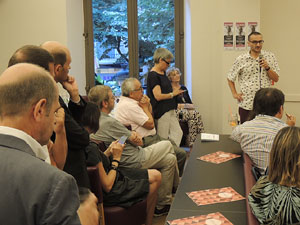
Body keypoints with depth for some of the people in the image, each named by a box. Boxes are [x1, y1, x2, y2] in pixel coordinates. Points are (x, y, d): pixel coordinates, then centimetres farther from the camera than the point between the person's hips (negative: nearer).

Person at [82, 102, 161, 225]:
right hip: (110, 193, -9)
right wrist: (116, 158, -16)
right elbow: (107, 185, -26)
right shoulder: (91, 149, -33)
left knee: (156, 176, 13)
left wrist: (108, 152, 0)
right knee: (153, 183, 10)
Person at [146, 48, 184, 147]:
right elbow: (158, 96, -20)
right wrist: (172, 94, -8)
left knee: (178, 133, 7)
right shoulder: (153, 75, -16)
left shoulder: (163, 72, 13)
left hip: (169, 110, 9)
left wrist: (175, 92, 11)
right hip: (161, 111, -9)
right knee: (163, 139, -1)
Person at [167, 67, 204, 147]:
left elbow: (190, 102, 22)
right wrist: (181, 105, -12)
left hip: (187, 110, 6)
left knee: (197, 114, -30)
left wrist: (191, 106, -1)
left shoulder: (183, 88, 25)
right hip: (176, 112, -6)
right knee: (194, 114, -33)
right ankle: (192, 142, -34)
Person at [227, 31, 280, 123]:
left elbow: (276, 79, 3)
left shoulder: (270, 57, 4)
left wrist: (267, 67, -12)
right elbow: (230, 78, 10)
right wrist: (234, 94, 2)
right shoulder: (241, 59, 0)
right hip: (246, 104, -1)